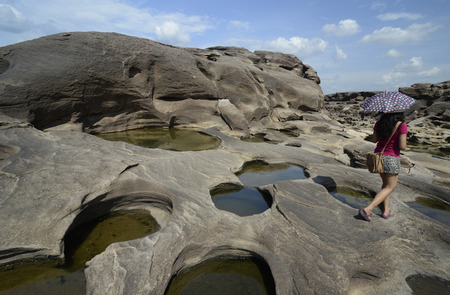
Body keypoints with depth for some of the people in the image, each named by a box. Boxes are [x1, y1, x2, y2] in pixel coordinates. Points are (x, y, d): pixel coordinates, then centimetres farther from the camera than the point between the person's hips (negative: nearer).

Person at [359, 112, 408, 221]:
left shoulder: (379, 123, 1)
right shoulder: (402, 126, -15)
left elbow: (374, 139, 9)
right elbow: (402, 147, -16)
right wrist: (403, 142, 5)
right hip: (391, 159, -6)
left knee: (386, 184, 22)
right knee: (390, 187, 7)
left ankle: (386, 211, 25)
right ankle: (368, 209, -5)